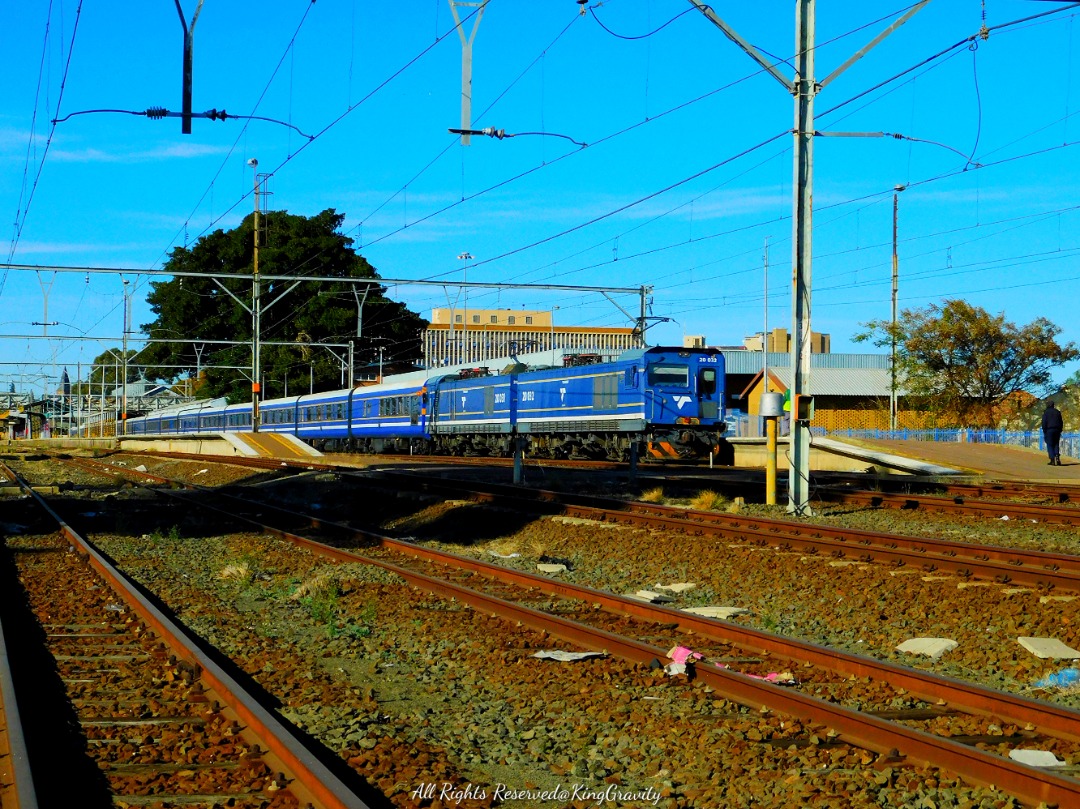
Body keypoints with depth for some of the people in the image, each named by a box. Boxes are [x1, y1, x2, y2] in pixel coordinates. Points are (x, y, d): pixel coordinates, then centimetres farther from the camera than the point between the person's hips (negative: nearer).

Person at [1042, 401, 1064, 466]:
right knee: (1056, 445, 10)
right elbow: (1061, 422, 11)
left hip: (1049, 430, -4)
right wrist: (1060, 431, 15)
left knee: (1050, 445, 0)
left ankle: (1052, 460, -7)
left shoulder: (1046, 412, -3)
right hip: (1057, 430, 4)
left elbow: (1044, 422, -10)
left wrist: (1044, 432, -6)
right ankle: (1057, 457, -11)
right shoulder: (1057, 412, 11)